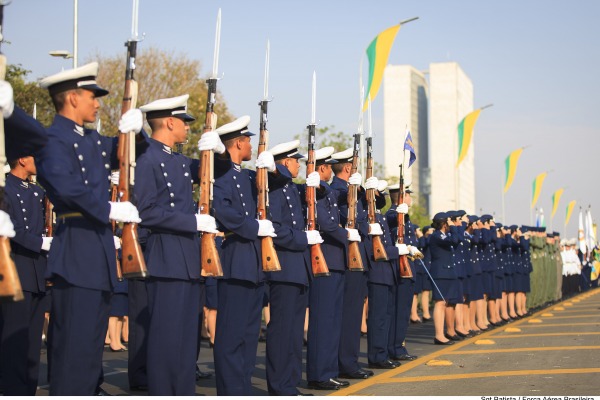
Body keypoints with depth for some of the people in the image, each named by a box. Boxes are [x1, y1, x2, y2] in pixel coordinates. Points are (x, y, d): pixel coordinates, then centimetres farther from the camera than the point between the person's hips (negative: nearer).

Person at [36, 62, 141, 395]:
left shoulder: (93, 140, 16)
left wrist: (132, 130, 6)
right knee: (74, 342, -8)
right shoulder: (53, 139, -10)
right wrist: (111, 210, -19)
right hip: (76, 251, -9)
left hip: (100, 249, 9)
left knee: (93, 341, 15)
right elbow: (65, 186, -25)